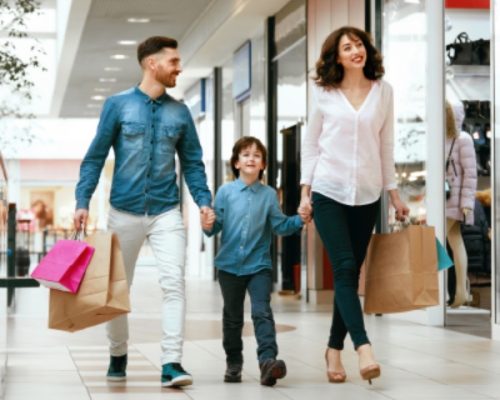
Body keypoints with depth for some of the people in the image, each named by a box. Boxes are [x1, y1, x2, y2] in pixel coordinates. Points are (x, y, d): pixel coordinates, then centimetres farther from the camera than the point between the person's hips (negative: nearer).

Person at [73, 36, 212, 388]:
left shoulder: (180, 112, 6)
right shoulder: (118, 105, -1)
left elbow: (192, 162, 9)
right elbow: (95, 157, -1)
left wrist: (203, 200, -5)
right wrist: (83, 202, -9)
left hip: (167, 213, 1)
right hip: (125, 211, -1)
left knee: (174, 282, -14)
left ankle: (172, 363, -16)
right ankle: (118, 355, 30)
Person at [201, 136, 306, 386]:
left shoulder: (269, 195, 1)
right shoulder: (225, 192, -1)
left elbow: (280, 226, 1)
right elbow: (216, 226, -2)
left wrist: (300, 220, -14)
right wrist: (207, 225, -24)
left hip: (259, 265, -1)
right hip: (230, 265, 1)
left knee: (262, 312, -15)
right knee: (232, 317, 12)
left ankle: (268, 360, -25)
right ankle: (233, 363, 26)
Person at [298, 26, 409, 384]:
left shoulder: (383, 91, 5)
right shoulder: (324, 92, 1)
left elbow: (386, 145, 10)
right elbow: (310, 144, 5)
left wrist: (394, 193, 9)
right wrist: (305, 191, -1)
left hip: (367, 195, 2)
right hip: (328, 192, -2)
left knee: (351, 272, 5)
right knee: (345, 268, -12)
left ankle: (335, 349, 15)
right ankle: (364, 348, -20)